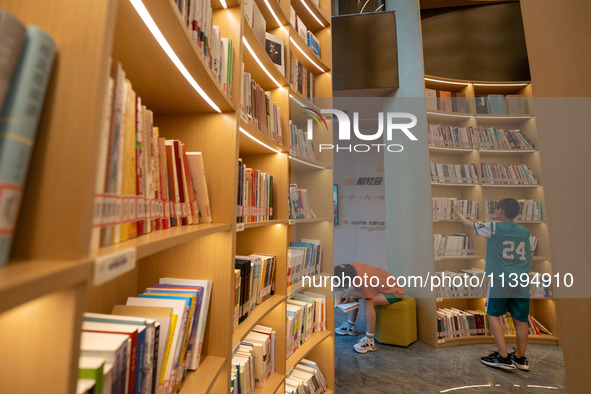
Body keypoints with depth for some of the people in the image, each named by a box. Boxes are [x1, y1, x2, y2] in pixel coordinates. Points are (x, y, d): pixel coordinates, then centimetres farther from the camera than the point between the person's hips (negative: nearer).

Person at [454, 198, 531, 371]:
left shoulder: (494, 228, -9)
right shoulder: (524, 231, 9)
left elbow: (470, 224, 5)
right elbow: (529, 258, 19)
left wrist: (458, 213, 22)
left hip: (499, 280, -6)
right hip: (521, 281, 6)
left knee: (493, 315, 6)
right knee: (520, 319, 12)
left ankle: (503, 357, 5)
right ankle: (520, 358, 23)